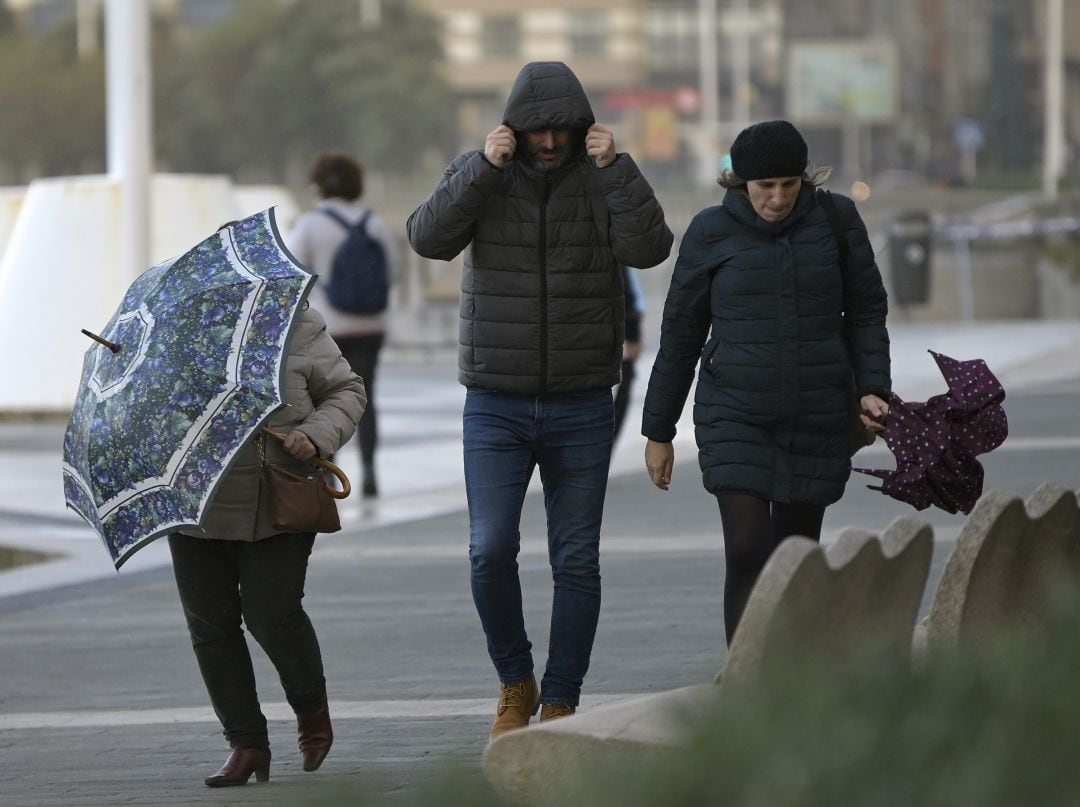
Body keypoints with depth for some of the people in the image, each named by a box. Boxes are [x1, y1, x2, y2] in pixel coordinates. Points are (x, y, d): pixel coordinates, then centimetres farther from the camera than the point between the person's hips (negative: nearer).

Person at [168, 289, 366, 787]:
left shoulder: (298, 329, -4)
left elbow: (346, 392, 2)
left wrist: (316, 436, -15)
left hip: (278, 505, -4)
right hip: (196, 503, 4)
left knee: (272, 615, -6)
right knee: (210, 623, 2)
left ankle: (311, 708, 24)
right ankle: (246, 742, 11)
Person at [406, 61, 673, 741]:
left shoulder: (602, 181, 0)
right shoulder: (480, 175, 0)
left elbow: (650, 247, -16)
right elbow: (429, 238, -16)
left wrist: (614, 167, -21)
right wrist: (485, 169, -22)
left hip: (581, 405, 1)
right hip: (496, 404, -1)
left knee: (577, 562, 3)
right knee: (491, 550, -11)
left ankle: (560, 704, 12)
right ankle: (515, 685, 9)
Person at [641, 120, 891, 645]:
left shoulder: (836, 219, 0)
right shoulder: (712, 232, -3)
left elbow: (866, 312, 7)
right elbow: (681, 332, 4)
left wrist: (872, 389, -8)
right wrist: (658, 431, 6)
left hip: (817, 421, 2)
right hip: (736, 419, -2)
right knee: (747, 553, -15)